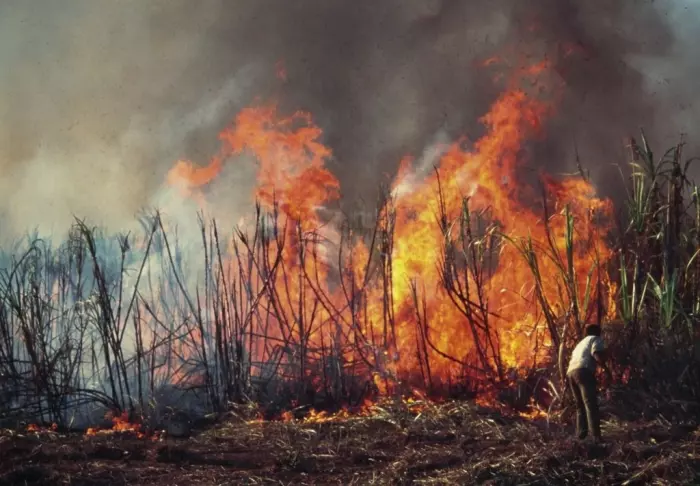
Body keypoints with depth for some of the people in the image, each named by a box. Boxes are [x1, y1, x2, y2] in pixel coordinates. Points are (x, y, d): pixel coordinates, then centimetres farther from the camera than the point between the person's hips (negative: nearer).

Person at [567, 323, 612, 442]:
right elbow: (597, 355, -6)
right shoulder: (596, 339, 12)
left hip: (570, 372, 8)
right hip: (583, 371, -8)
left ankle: (581, 433, 6)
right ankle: (596, 435, -25)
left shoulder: (581, 343, 35)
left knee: (580, 405, 16)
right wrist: (606, 368, -2)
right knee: (591, 404, -15)